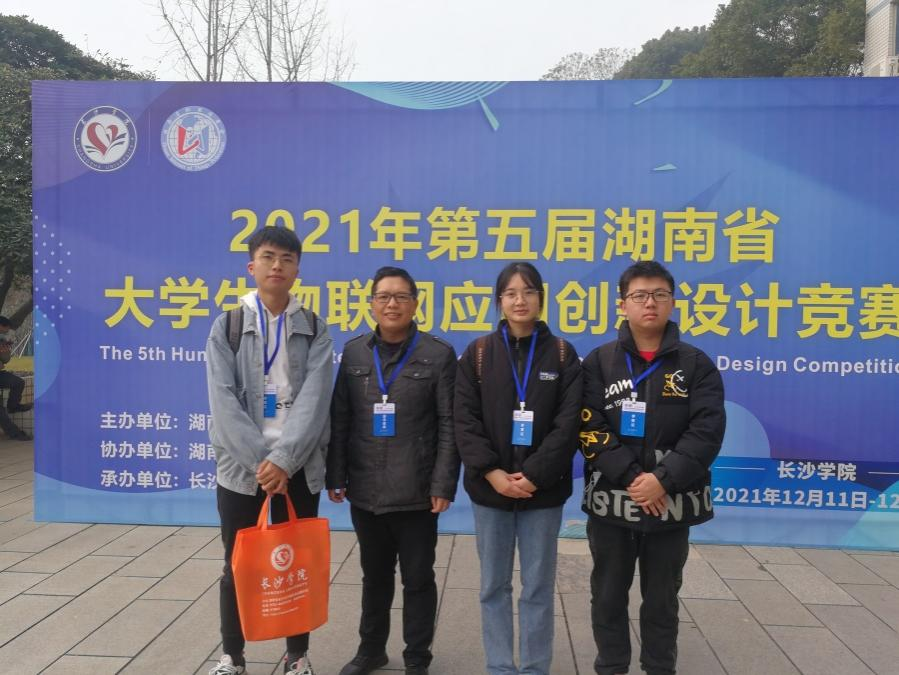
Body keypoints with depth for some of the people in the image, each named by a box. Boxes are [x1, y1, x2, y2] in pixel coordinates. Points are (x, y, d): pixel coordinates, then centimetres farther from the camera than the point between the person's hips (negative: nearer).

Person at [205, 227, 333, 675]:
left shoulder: (315, 331, 3)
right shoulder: (226, 328, 2)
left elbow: (314, 400, -9)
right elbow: (223, 401, -7)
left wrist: (283, 460, -19)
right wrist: (260, 461, -15)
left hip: (298, 467, 0)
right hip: (241, 466, 0)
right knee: (238, 566, 11)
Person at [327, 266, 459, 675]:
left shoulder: (439, 355, -4)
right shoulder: (354, 352, 6)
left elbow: (449, 425, -6)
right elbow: (339, 419, 6)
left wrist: (443, 484, -11)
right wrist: (335, 475, 2)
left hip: (415, 493, -3)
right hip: (365, 490, 3)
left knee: (418, 578, 10)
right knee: (374, 575, 20)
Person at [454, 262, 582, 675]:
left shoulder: (562, 354, 1)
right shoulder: (477, 354, 2)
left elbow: (568, 423, -6)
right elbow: (465, 420, -3)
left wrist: (534, 475, -15)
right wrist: (492, 472, -14)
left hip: (542, 490, 0)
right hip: (489, 488, 1)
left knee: (538, 587, 9)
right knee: (494, 585, 11)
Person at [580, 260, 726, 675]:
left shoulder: (695, 365, 1)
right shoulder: (599, 362, 0)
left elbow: (706, 433, -8)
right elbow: (589, 429, -7)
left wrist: (663, 480, -18)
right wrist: (630, 478, -16)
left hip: (670, 504, 0)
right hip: (610, 501, 0)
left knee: (662, 599, 15)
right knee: (608, 596, 13)